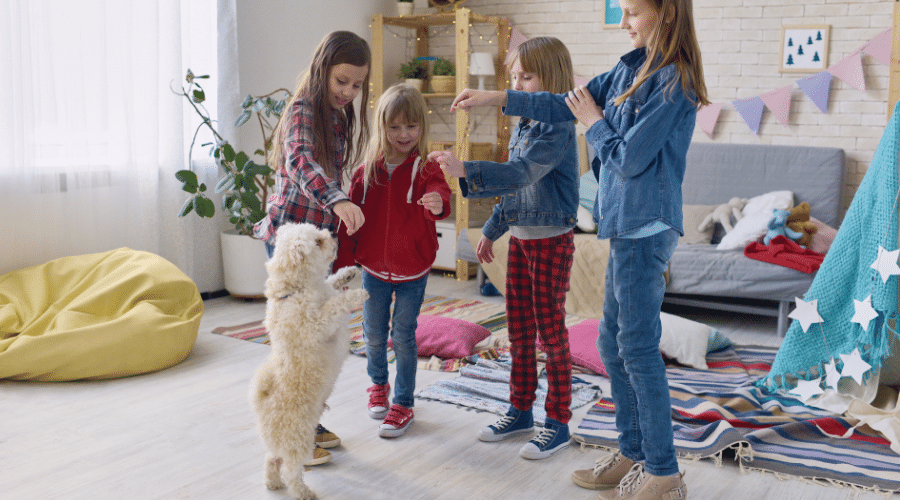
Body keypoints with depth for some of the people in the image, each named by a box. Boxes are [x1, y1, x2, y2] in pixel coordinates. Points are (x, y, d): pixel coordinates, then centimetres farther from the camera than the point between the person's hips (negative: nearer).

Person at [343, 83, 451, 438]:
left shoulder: (426, 169, -11)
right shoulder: (367, 171, -2)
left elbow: (441, 197, -30)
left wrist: (438, 202, -54)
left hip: (413, 271, -3)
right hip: (373, 268, 3)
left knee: (404, 336, 3)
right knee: (374, 335, 15)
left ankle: (403, 404, 17)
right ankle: (378, 385, 42)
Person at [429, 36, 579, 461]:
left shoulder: (558, 128, -17)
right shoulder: (522, 127, 11)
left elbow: (521, 173, -31)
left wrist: (464, 170, -40)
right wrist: (491, 230, 23)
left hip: (552, 239, -8)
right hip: (520, 237, 8)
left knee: (550, 330, -1)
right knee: (519, 329, 13)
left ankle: (558, 423, 10)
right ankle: (520, 410, 26)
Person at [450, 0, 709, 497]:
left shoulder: (674, 82, -14)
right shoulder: (631, 70, 13)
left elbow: (630, 158, -16)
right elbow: (563, 104, 18)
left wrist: (594, 123, 0)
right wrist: (492, 98, 16)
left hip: (646, 229, -9)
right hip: (627, 226, 9)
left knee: (638, 347, -4)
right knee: (613, 343, 13)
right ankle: (633, 453, 25)